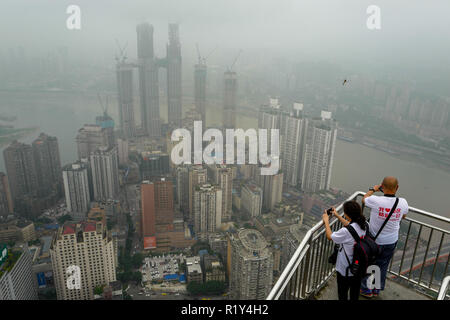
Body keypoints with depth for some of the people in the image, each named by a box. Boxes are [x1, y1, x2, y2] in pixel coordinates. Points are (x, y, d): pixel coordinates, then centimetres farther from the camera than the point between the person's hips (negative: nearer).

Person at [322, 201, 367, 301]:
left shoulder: (346, 232, -34)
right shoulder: (363, 225, -13)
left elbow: (330, 236, -16)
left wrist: (326, 221, -3)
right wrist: (337, 216, 16)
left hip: (345, 270, -6)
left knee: (343, 294, 18)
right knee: (355, 292, 28)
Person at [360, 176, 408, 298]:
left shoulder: (375, 200, -28)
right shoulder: (403, 203, -16)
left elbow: (364, 199, -3)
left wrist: (373, 189, 14)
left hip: (374, 240, -3)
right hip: (391, 242, 3)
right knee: (382, 266, 22)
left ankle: (366, 290, 34)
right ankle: (376, 290, 40)